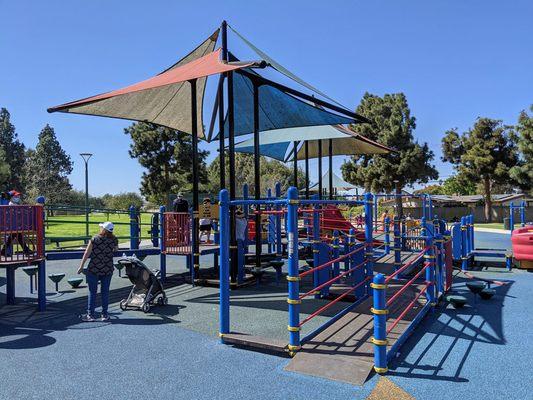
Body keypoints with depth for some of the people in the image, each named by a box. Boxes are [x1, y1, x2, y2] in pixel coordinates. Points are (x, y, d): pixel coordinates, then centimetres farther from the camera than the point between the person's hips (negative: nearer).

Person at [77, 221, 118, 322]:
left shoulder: (94, 239, -9)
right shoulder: (113, 240, -3)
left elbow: (87, 254, -5)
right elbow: (116, 249, 17)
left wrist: (81, 266, 2)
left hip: (94, 269, -2)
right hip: (108, 270, 2)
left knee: (92, 292, 7)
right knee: (105, 292, 10)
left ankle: (90, 315, 11)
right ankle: (104, 314, 15)